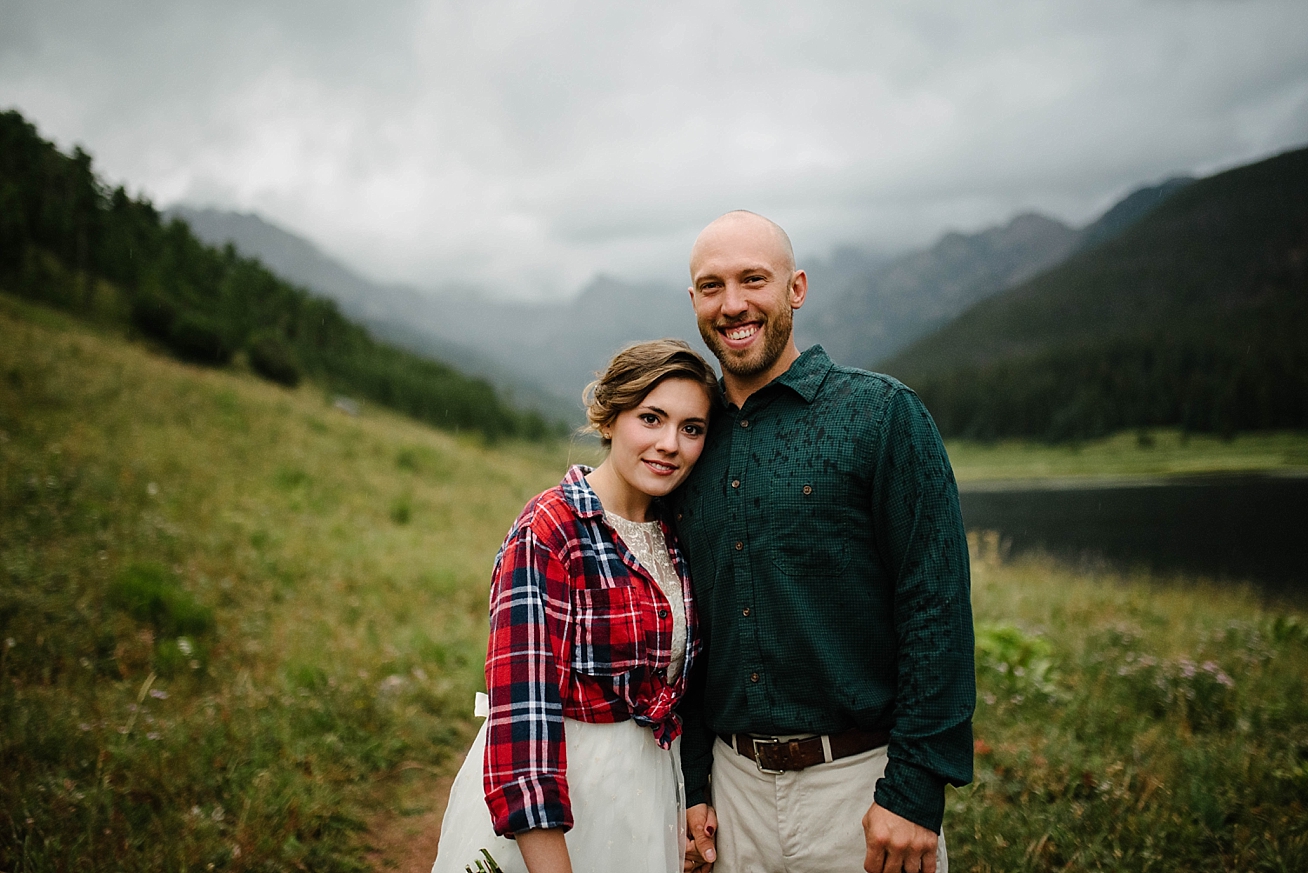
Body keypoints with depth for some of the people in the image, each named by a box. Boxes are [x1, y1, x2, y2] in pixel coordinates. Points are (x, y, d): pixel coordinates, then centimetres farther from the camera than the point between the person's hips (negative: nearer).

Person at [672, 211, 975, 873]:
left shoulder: (880, 413, -7)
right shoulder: (693, 443, 7)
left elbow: (938, 609, -12)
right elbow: (687, 634, 12)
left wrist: (915, 792, -15)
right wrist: (691, 785, 9)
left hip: (862, 779, -4)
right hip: (735, 786, 4)